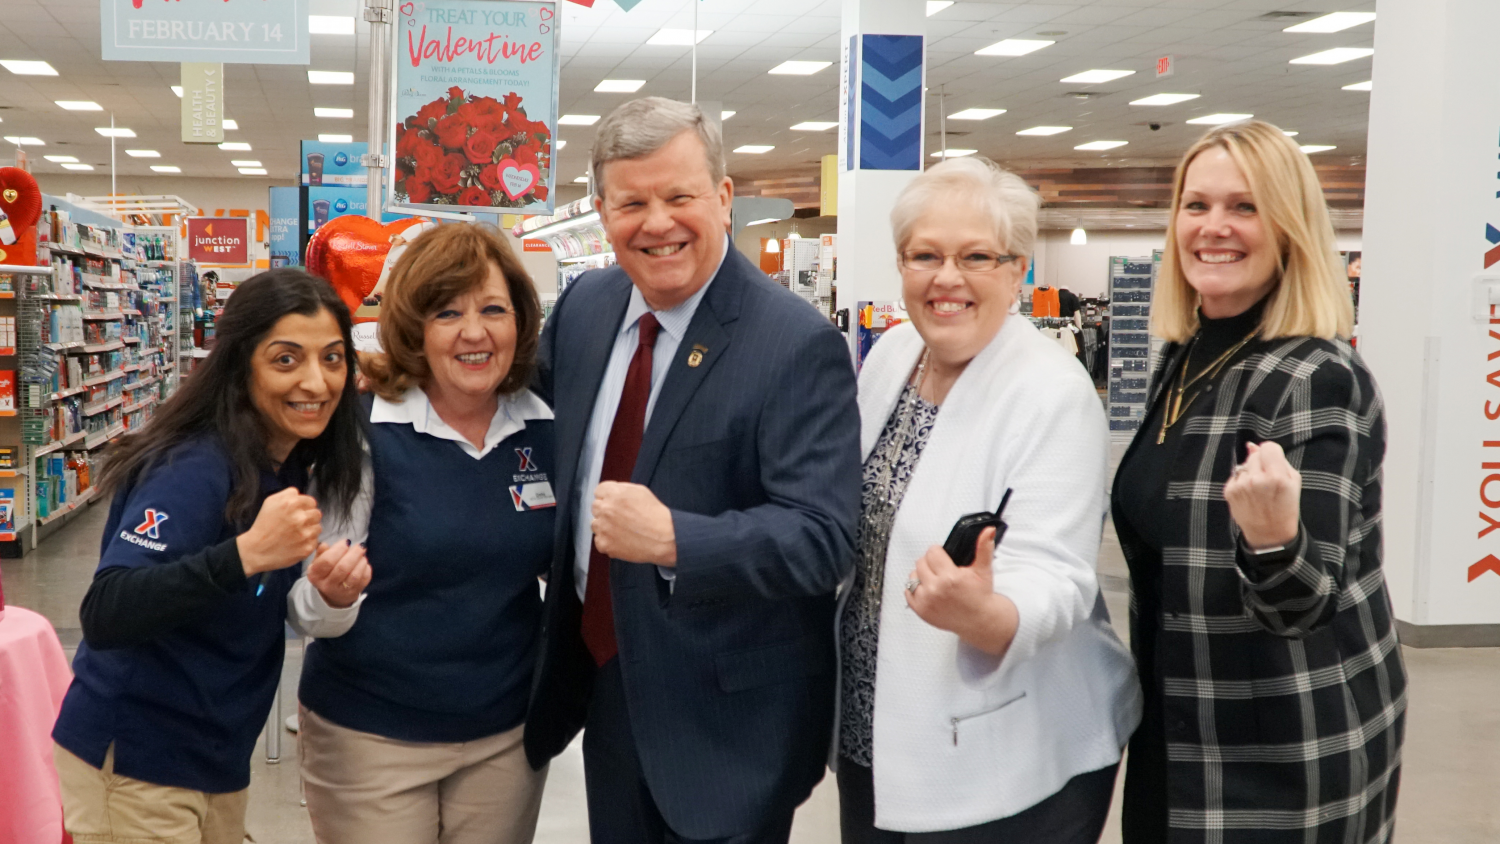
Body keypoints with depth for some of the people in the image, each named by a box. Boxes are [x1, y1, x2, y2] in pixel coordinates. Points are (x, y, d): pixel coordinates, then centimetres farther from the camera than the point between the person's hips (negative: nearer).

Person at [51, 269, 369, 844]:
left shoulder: (290, 463, 3)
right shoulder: (194, 469, -22)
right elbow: (104, 614, -32)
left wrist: (325, 595, -7)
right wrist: (245, 553, -42)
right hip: (133, 767, -8)